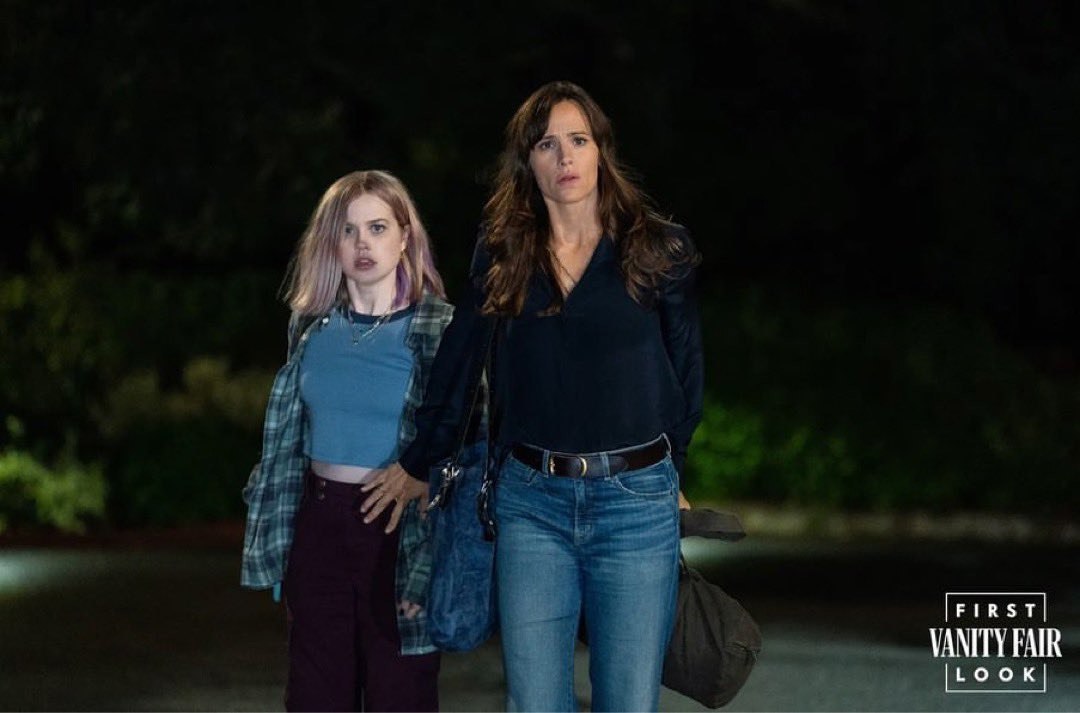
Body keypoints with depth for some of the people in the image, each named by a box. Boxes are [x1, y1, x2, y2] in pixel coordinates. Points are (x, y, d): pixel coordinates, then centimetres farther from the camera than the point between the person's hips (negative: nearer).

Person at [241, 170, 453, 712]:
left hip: (399, 533, -4)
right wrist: (274, 547, 11)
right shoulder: (312, 328, 7)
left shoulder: (440, 331, -7)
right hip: (319, 530, 4)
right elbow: (286, 443, 14)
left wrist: (431, 567, -14)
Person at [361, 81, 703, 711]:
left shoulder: (660, 250, 2)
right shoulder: (502, 257, 7)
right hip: (532, 502, 2)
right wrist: (418, 466, 18)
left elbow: (686, 374, 9)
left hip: (636, 500, -2)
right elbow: (456, 368, 15)